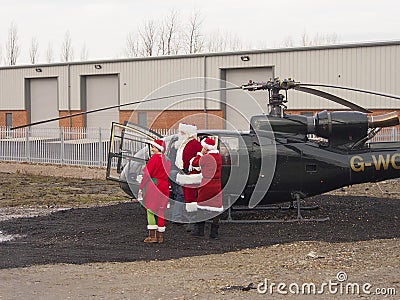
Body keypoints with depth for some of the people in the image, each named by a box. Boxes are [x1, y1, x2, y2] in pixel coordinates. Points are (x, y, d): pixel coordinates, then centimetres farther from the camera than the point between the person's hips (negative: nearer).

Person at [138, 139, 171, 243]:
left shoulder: (154, 159, -11)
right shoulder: (167, 160, 10)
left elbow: (147, 174, -12)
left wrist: (141, 188, -9)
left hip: (154, 185, -7)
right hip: (164, 187, 7)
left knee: (151, 210, -3)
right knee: (160, 211, 10)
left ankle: (152, 236, -7)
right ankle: (160, 236, 11)